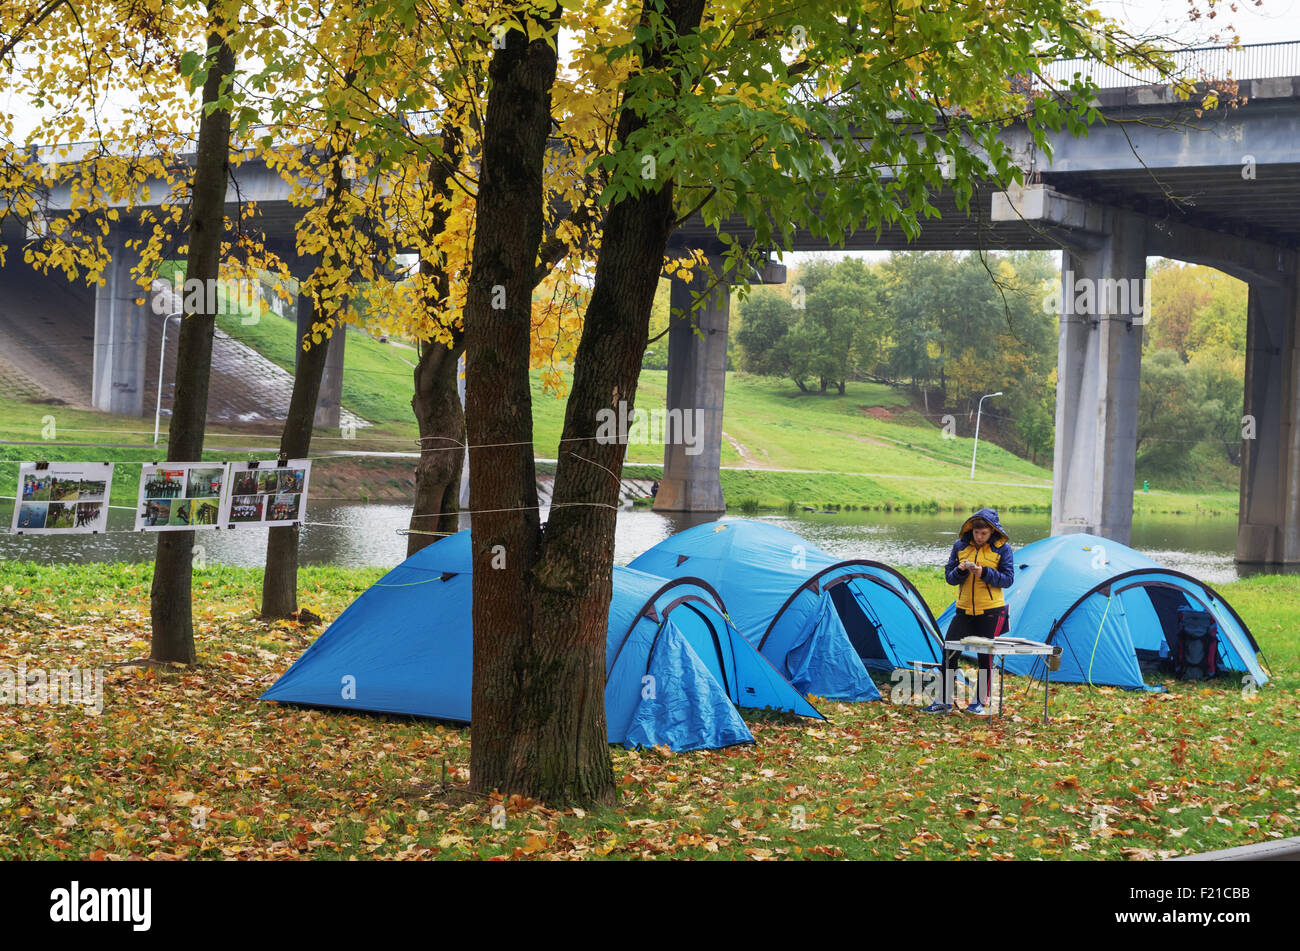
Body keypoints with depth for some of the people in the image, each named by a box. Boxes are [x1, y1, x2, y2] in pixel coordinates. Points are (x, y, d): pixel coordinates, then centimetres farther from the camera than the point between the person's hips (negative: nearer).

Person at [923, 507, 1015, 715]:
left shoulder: (1002, 548, -3)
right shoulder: (960, 546, 5)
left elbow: (1008, 579, -6)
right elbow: (950, 578, 7)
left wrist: (984, 573, -20)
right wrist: (961, 570, -15)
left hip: (991, 612, -3)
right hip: (964, 610, 3)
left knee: (985, 656, 3)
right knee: (949, 652, -3)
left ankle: (980, 702, 16)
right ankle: (944, 701, 5)